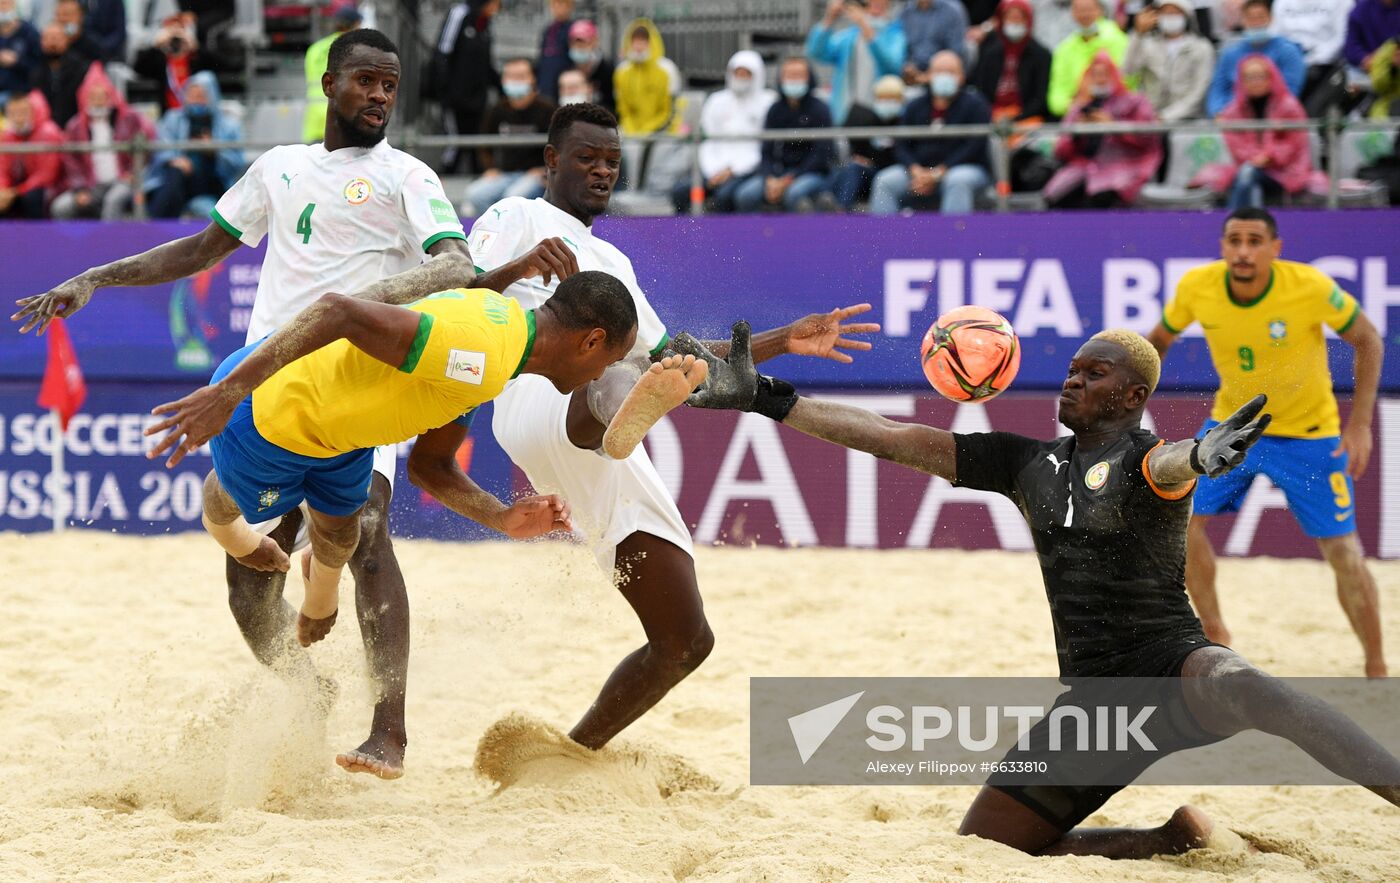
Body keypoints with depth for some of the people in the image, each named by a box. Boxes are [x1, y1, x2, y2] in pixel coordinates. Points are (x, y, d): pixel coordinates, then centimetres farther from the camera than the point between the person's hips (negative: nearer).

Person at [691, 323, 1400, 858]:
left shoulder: (1145, 458, -5)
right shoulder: (1028, 463, 13)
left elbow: (1171, 463, -31)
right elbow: (894, 439, 12)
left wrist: (1201, 457, -58)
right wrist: (769, 399, 7)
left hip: (1168, 660, -7)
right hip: (1089, 695, 7)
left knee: (1239, 689, -42)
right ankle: (1180, 836, 6)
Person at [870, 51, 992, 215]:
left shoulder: (974, 104, 0)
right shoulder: (915, 107, 13)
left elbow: (975, 146, -9)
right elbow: (901, 146, 9)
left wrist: (938, 173, -16)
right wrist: (916, 171, -13)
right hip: (919, 169, 4)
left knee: (958, 181, -38)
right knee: (884, 181, -18)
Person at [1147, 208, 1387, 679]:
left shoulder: (1311, 287, -28)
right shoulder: (1197, 287, -19)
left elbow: (1367, 340, -13)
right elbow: (1161, 338, 3)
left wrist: (1360, 424, -18)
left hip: (1308, 434, -3)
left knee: (1344, 552, -6)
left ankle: (1376, 667, 10)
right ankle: (1216, 637, 12)